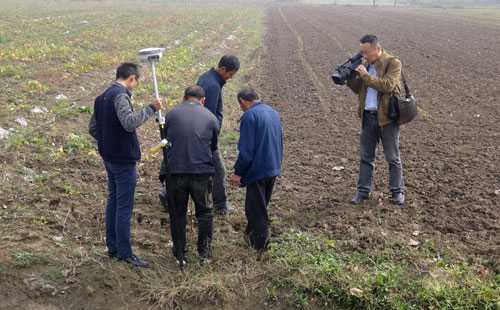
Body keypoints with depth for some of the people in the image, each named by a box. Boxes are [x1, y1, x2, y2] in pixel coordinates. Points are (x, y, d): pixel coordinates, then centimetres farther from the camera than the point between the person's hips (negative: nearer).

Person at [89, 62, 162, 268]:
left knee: (113, 201, 17)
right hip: (124, 160, -10)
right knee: (124, 207, -3)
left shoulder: (103, 97, 12)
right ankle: (125, 253, 3)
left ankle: (112, 247, 26)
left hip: (109, 157, 10)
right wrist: (151, 109, -26)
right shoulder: (120, 95, -17)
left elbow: (92, 128, 17)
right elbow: (130, 122, -32)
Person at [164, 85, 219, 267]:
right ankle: (205, 252, 23)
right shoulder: (211, 118, 5)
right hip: (202, 171, 0)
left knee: (177, 214, 13)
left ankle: (180, 255, 19)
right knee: (204, 212, 17)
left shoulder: (171, 115, 5)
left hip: (175, 171, 0)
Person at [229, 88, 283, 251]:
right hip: (274, 169, 8)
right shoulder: (273, 112, 9)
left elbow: (246, 150, -20)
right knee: (261, 205, 21)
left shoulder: (249, 116, -17)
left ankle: (260, 243, 11)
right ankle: (252, 234, 35)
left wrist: (238, 173, -13)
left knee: (255, 208, 5)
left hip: (257, 170, -8)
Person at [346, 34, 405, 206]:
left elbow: (388, 85, -22)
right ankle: (363, 191, 16)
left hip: (387, 117, -6)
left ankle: (397, 192, 14)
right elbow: (358, 89, 12)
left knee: (393, 158, 4)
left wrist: (366, 76, -22)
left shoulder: (393, 63, -8)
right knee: (366, 156, 9)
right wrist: (350, 77, -5)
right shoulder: (366, 64, 10)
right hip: (368, 116, 6)